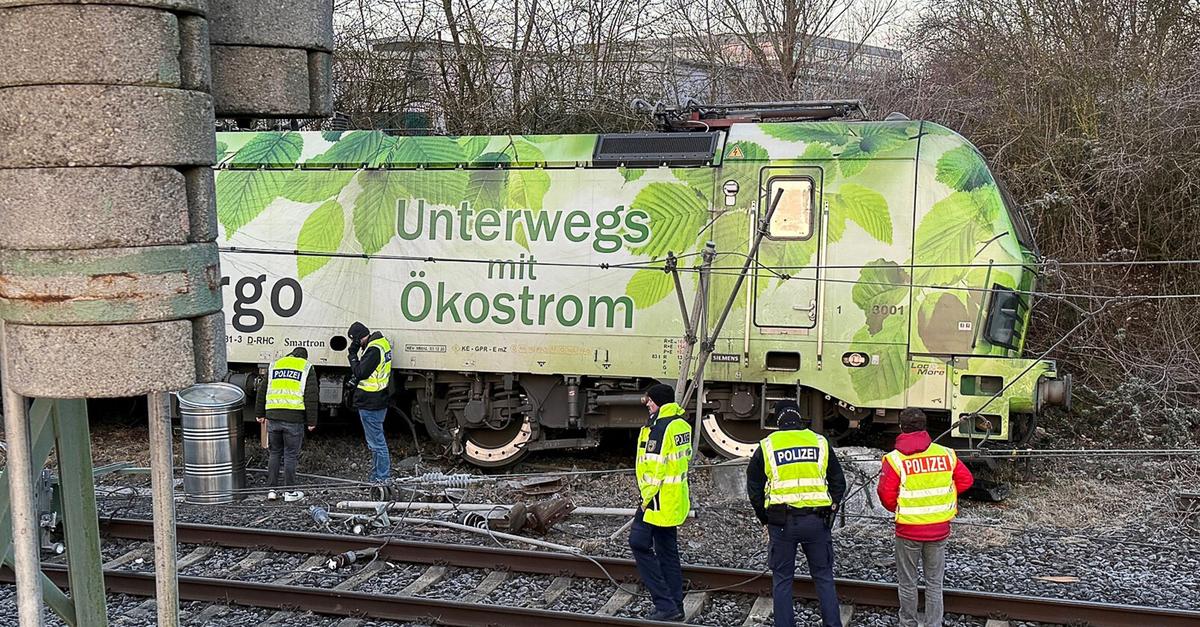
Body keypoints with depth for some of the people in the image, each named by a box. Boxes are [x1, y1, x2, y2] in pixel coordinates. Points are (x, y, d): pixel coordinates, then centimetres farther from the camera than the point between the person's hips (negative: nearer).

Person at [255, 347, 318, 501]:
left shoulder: (274, 365, 16)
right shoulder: (306, 368, 5)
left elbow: (262, 392, 17)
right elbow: (311, 397, -1)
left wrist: (260, 414, 24)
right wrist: (311, 421, 2)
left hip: (273, 416, 3)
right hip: (294, 419, -3)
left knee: (275, 453, 15)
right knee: (290, 455, 4)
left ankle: (271, 489, 16)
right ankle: (290, 492, 10)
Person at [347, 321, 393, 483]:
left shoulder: (373, 349, -21)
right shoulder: (381, 342, 10)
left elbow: (360, 373, -18)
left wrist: (352, 355, -10)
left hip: (370, 403, -11)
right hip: (379, 401, 11)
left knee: (376, 443, -4)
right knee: (376, 442, 18)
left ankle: (381, 479, 1)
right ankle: (376, 478, 27)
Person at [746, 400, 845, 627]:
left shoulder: (766, 447, 2)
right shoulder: (820, 443, 6)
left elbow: (754, 488, 5)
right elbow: (839, 482, 9)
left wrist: (765, 519, 13)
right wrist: (829, 511, 17)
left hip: (782, 523, -1)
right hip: (816, 521, 1)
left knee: (782, 579, 9)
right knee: (823, 577, 12)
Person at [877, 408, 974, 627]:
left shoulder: (895, 459, -13)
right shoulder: (946, 454, -2)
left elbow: (886, 495, -13)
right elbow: (966, 479, 6)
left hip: (908, 530, -3)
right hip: (940, 529, 3)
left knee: (907, 582, 13)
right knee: (934, 582, 13)